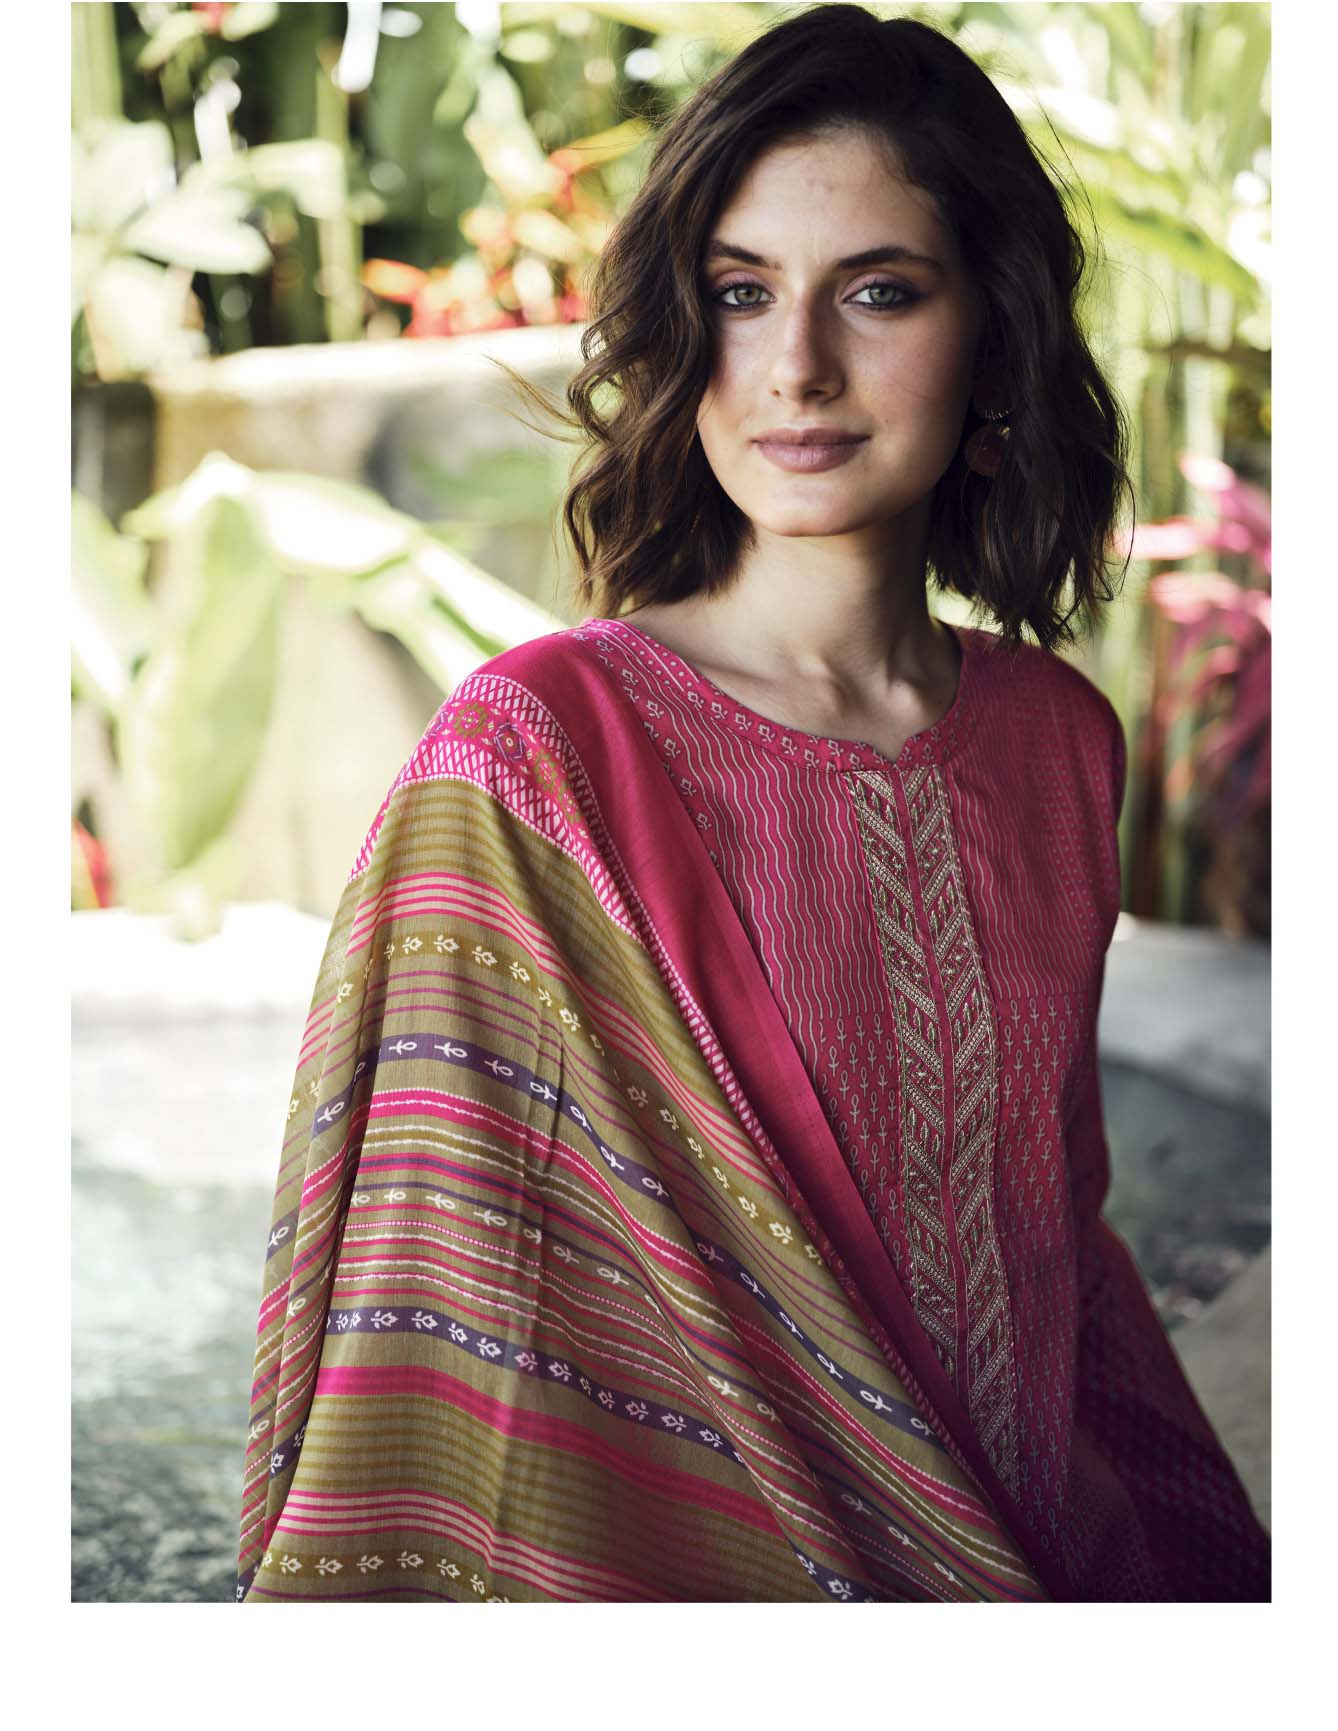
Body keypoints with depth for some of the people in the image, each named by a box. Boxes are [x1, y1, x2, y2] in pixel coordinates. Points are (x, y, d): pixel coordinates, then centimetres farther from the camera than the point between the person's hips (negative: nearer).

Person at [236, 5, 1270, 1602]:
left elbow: (1057, 1228, 7)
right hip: (683, 1552, -4)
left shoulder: (1060, 741, -2)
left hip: (1036, 1553, 5)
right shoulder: (540, 747, -18)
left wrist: (1204, 1557, 6)